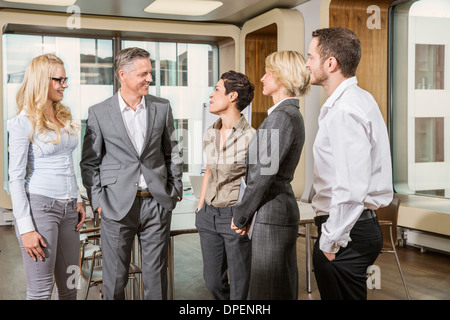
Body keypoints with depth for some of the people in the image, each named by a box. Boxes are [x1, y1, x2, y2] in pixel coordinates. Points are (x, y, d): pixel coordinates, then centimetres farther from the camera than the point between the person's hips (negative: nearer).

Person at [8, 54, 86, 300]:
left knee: (69, 286, 12)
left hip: (68, 208, 7)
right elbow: (16, 178, -10)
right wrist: (26, 228, -15)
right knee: (41, 290, -1)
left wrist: (78, 200, 13)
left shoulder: (64, 116, 12)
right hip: (39, 205, -7)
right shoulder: (23, 123, -8)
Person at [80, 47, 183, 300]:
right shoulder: (99, 113, -2)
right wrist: (97, 200, -2)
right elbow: (89, 162, 4)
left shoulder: (162, 108, 5)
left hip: (157, 203, 2)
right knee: (115, 278, 6)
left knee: (157, 275, 10)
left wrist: (176, 189, 9)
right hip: (118, 205, -2)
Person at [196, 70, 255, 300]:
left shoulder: (250, 137, -14)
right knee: (212, 280, 16)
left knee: (239, 284, 6)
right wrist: (200, 208, 16)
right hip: (209, 215, 7)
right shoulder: (210, 134, 6)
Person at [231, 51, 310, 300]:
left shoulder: (282, 116, -17)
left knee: (269, 290, 0)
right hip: (281, 207, 10)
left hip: (271, 213, -10)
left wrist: (241, 216, -7)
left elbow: (263, 174, -19)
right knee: (284, 286, 17)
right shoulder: (291, 114, 15)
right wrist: (248, 215, 14)